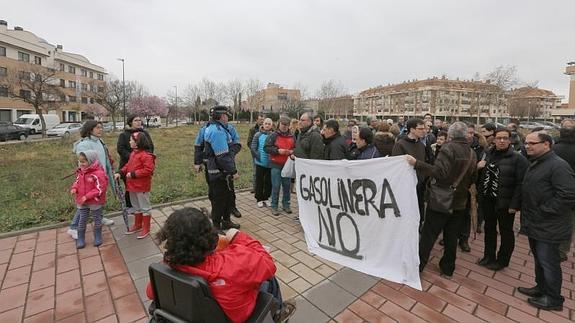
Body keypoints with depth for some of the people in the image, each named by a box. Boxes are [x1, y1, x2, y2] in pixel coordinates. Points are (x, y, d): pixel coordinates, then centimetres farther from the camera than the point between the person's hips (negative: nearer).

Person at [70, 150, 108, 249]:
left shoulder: (98, 173, -21)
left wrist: (87, 196, -25)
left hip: (95, 202, -6)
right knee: (82, 221, 14)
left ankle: (97, 238, 28)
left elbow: (99, 189, -22)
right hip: (81, 202, 6)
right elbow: (77, 182, 14)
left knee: (97, 220, 12)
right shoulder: (80, 172, 1)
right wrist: (74, 188, -8)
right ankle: (80, 240, 28)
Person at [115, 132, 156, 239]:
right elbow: (128, 165, 17)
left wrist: (133, 174, -22)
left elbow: (148, 170, -26)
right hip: (132, 186, 10)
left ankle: (146, 228, 18)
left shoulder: (146, 155, -21)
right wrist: (120, 173, 0)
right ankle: (137, 225, 38)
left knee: (145, 207, 5)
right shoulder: (133, 153, 9)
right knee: (136, 207, 22)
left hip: (142, 187, -9)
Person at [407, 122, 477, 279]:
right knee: (451, 237, 15)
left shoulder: (449, 148, -16)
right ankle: (447, 269, 28)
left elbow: (440, 172, -28)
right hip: (459, 202, 6)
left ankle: (417, 267, 13)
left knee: (428, 235, 3)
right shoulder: (472, 153, 7)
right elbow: (471, 178, 14)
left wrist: (417, 163, -31)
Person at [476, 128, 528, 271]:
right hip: (487, 200, 5)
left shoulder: (517, 158, -10)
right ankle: (489, 256, 33)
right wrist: (478, 167, -7)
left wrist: (515, 204, -19)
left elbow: (521, 183, -15)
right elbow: (481, 174, 16)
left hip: (505, 202, -5)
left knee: (506, 232, 11)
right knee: (489, 229, 17)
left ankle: (502, 260, 27)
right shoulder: (488, 154, 6)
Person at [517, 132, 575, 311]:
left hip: (548, 227, -9)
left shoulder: (558, 165, -17)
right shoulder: (535, 164, 12)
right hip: (535, 224, 9)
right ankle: (541, 288, 36)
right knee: (539, 259, 20)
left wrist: (542, 212, -20)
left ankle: (553, 299, 20)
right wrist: (528, 214, 13)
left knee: (548, 261, 4)